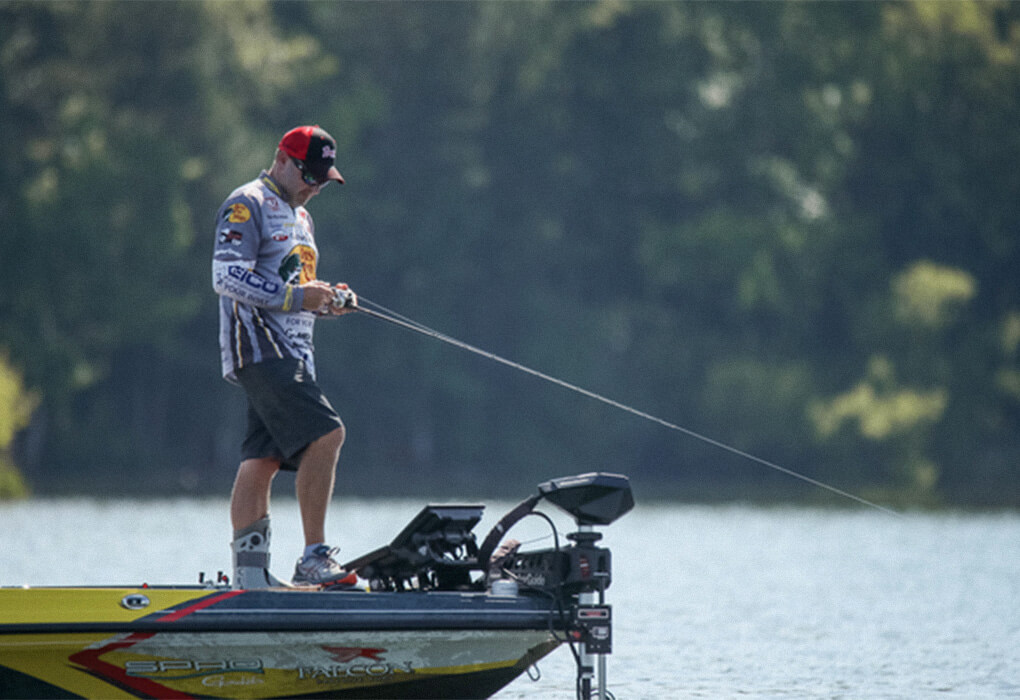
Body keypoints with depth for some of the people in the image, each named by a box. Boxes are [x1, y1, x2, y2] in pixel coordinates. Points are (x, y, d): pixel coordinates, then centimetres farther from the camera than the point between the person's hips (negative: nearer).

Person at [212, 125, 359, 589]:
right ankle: (313, 559, -20)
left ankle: (249, 568, 5)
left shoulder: (299, 217, 26)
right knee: (325, 433, -20)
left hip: (292, 352, 10)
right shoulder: (247, 206, -4)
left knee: (262, 458, 6)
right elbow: (227, 277, -15)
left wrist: (327, 301, 9)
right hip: (259, 346, -10)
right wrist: (297, 296, -20)